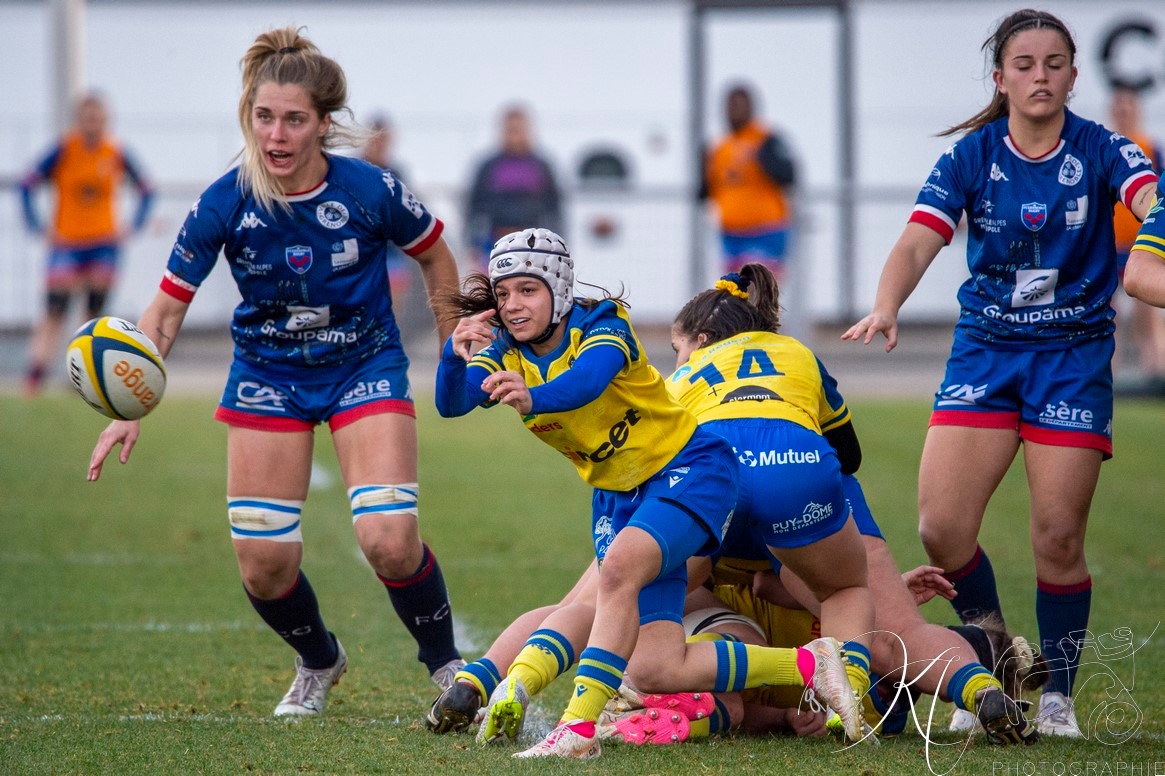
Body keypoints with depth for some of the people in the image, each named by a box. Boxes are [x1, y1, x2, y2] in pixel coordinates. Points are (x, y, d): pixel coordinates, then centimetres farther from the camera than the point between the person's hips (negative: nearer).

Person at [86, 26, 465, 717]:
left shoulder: (371, 192, -21)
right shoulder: (225, 205, -19)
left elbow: (436, 257, -1)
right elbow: (167, 309, -11)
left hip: (366, 369, -2)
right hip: (268, 377, 2)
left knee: (389, 542, -19)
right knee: (264, 566, -2)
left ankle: (448, 666, 7)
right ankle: (319, 662, 30)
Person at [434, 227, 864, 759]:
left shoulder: (601, 327, -17)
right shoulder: (506, 355, -3)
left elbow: (586, 382, -40)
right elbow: (451, 403, -21)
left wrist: (533, 399, -61)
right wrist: (455, 356, -43)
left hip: (687, 469, -6)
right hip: (618, 496, 6)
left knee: (619, 568, -37)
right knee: (653, 672, -10)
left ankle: (579, 726, -37)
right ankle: (805, 665, 4)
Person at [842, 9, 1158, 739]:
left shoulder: (1100, 151, -7)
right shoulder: (972, 156, -3)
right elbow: (919, 241, -13)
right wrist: (886, 307, -34)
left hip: (1074, 355, -2)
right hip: (985, 350, 2)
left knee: (1059, 538, -7)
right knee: (942, 527, -8)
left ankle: (1057, 697, 12)